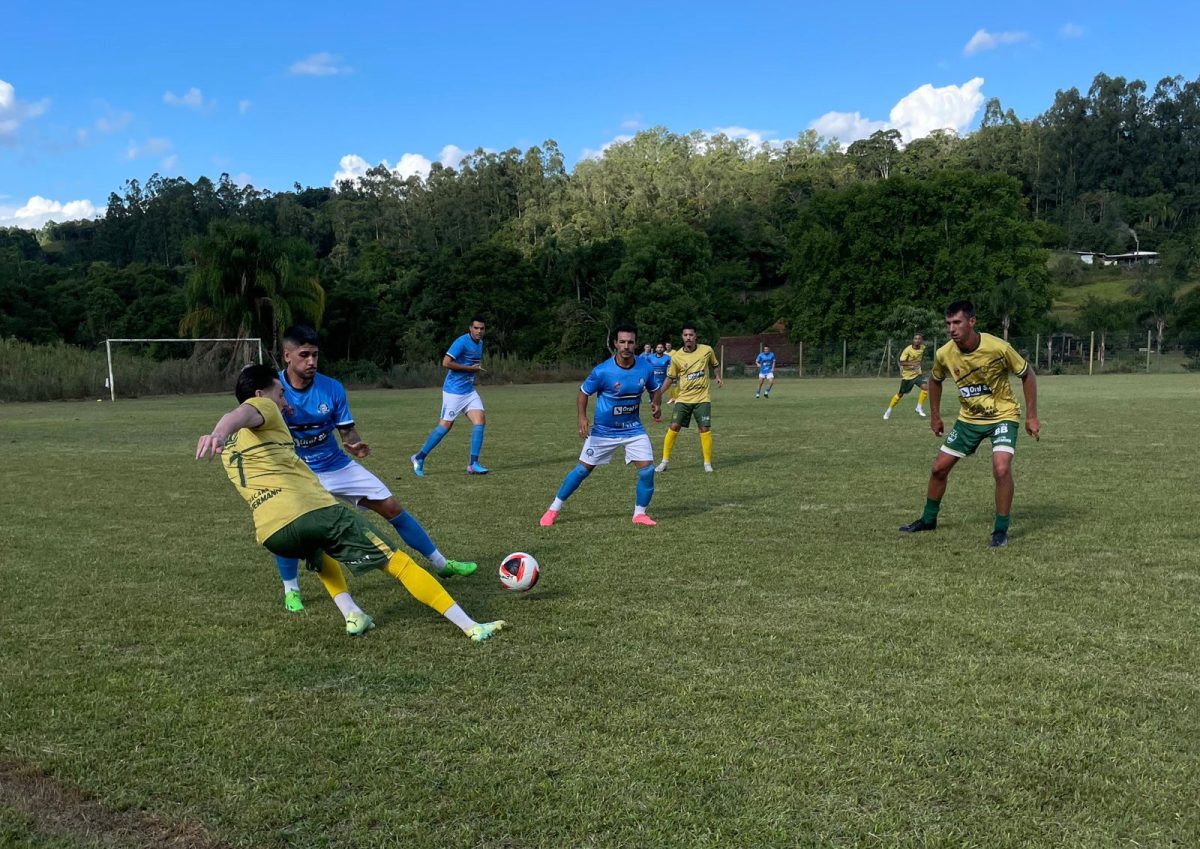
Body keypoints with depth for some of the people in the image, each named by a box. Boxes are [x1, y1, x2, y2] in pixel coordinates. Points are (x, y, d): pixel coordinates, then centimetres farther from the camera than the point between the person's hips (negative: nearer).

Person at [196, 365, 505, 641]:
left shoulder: (229, 448, 28)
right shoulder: (262, 407, 8)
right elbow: (239, 414, -17)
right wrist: (218, 433, -40)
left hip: (272, 534, 7)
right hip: (314, 510, -6)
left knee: (318, 553, 42)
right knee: (396, 561, 3)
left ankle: (352, 615, 23)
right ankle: (471, 627, 1)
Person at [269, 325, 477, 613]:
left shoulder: (332, 388, -12)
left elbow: (347, 431, -6)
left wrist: (353, 444, -30)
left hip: (337, 465, 2)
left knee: (392, 508, 0)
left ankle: (441, 563, 15)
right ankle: (291, 590, 3)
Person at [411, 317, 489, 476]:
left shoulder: (480, 343, 12)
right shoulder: (462, 342, -15)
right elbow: (446, 363, -23)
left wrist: (478, 368, 8)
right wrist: (471, 368, -18)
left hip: (469, 391, 8)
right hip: (454, 391, -8)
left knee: (480, 421, -8)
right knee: (445, 425, -3)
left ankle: (473, 464, -5)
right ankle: (419, 458, 13)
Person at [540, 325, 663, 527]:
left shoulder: (645, 368, -11)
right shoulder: (602, 371, -20)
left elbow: (655, 389, 8)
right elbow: (583, 392, -6)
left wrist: (655, 403, -14)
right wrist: (582, 417, -21)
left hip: (633, 428, 2)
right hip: (603, 430, -2)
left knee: (647, 470, -10)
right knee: (583, 469, 4)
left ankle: (639, 514, 11)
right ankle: (554, 509, 19)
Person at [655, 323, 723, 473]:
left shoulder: (706, 350, -4)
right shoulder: (676, 357, -5)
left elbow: (715, 365, 17)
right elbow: (670, 378, 7)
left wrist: (718, 377, 1)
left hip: (702, 398, 0)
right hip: (683, 398, 0)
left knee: (705, 429, -7)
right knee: (674, 427, -7)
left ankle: (708, 463, 8)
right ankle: (665, 461, 6)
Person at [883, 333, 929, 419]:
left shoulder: (923, 348, -5)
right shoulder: (907, 350, -21)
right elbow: (901, 362, -23)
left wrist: (921, 366, 14)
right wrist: (912, 364, -36)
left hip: (917, 373, 4)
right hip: (907, 375, -4)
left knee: (925, 387, -21)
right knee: (900, 394, 4)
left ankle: (919, 408, -6)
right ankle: (889, 411, 23)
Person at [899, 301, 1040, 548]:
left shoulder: (998, 348, -26)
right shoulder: (944, 354, -14)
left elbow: (1027, 375, -10)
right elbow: (936, 380, 9)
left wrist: (1031, 416, -11)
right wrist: (935, 415, 10)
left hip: (1003, 416, -4)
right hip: (969, 418, 4)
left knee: (1001, 469, -24)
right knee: (939, 467, 6)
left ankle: (1001, 531, -6)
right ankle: (928, 520, 28)